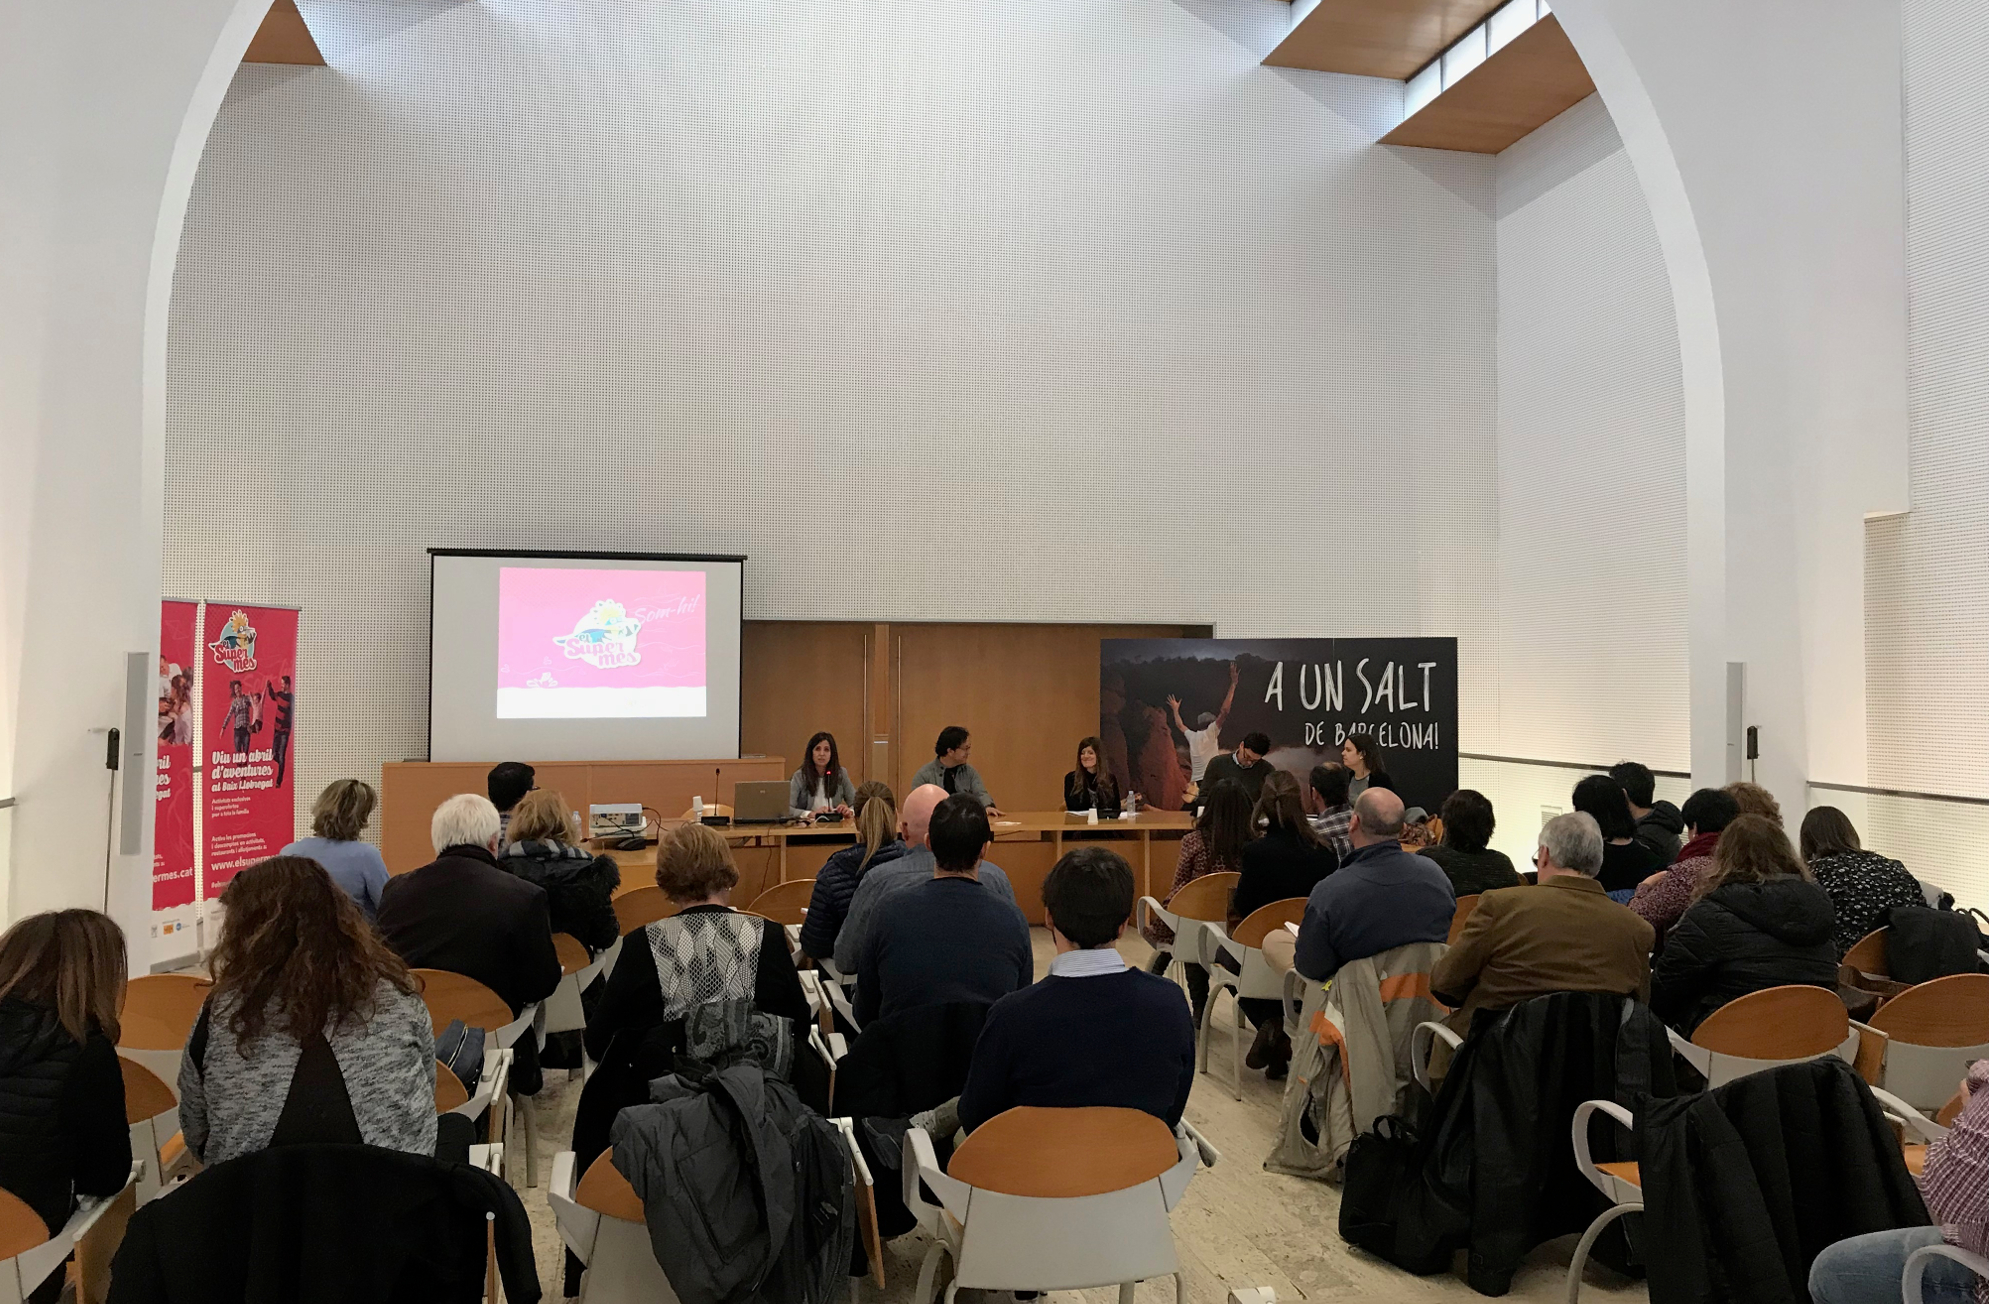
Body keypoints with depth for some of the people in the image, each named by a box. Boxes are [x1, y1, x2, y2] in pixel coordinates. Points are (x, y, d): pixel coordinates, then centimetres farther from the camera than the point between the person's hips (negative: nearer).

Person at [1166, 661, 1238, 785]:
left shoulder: (1192, 736, 16)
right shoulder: (1210, 732, -1)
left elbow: (1179, 725, 37)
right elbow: (1224, 712, -11)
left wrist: (1175, 710, 53)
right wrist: (1233, 684, -11)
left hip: (1195, 782, 7)